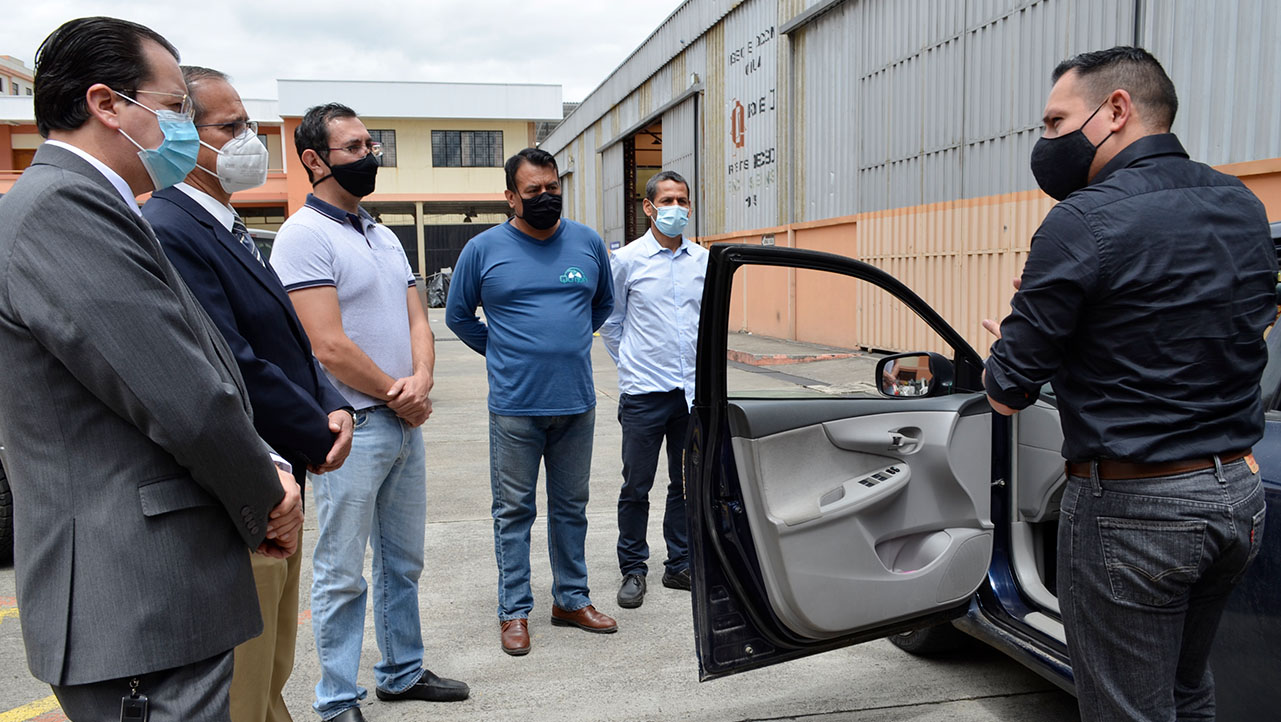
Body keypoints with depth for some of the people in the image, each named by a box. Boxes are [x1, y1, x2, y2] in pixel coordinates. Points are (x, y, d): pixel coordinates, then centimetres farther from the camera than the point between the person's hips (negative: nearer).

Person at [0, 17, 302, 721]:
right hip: (142, 610, -10)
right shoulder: (62, 205, -18)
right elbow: (188, 405, -22)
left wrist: (268, 470, 1)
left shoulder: (77, 204, 15)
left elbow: (203, 376, 15)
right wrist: (266, 503, -5)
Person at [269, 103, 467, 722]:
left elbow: (417, 322, 10)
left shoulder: (386, 237, 14)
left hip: (405, 422, 8)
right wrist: (397, 396, -9)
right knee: (343, 573, 4)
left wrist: (420, 381, -10)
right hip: (352, 427, -8)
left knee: (403, 561, 18)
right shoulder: (304, 235, -12)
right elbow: (330, 348, -19)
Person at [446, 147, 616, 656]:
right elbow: (458, 315, 10)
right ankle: (514, 610, 17)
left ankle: (571, 599, 26)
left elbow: (604, 303, 21)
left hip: (576, 403, 3)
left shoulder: (588, 243, 5)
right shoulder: (483, 249, -1)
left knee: (571, 507, 13)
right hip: (515, 406, -2)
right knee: (514, 511, 5)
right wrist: (503, 352, 8)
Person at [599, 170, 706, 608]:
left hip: (693, 390, 4)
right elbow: (611, 322, 6)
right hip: (644, 392, -3)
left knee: (688, 484, 11)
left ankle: (680, 565, 25)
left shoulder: (704, 261, 6)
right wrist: (631, 365, 7)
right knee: (636, 486, 3)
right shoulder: (628, 260, -3)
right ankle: (633, 570, 17)